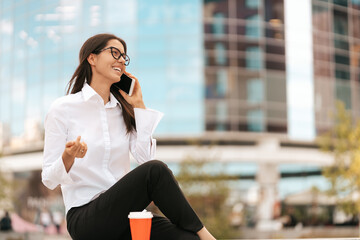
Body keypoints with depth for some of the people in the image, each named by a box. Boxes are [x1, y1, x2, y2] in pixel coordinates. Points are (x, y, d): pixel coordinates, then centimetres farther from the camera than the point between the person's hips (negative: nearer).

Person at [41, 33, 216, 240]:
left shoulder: (122, 110, 15)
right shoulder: (63, 108, -1)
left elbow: (147, 158, -1)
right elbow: (49, 179, -2)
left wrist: (139, 105, 4)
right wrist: (68, 157, -24)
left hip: (124, 214, 4)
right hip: (85, 219, -4)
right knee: (155, 171, -28)